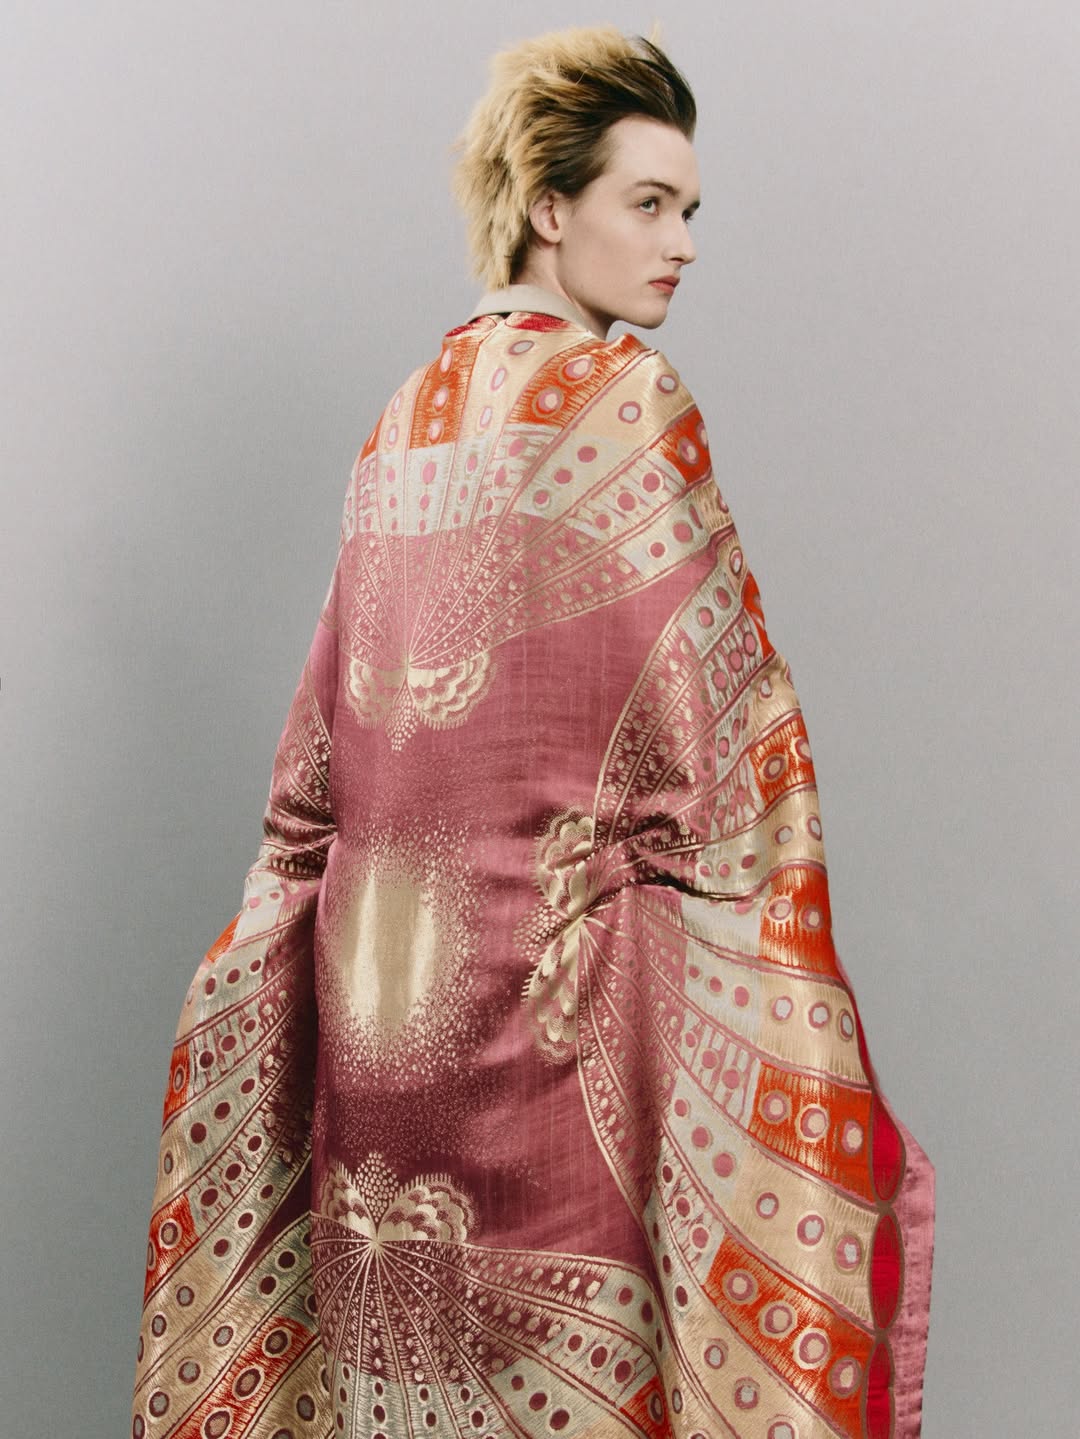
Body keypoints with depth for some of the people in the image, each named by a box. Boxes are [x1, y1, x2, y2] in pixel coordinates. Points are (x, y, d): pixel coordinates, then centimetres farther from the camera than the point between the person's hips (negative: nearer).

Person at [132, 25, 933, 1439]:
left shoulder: (405, 419, 11)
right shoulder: (629, 401, -9)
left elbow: (320, 750, 14)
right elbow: (720, 728, -13)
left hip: (377, 968, 7)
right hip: (556, 968, -7)